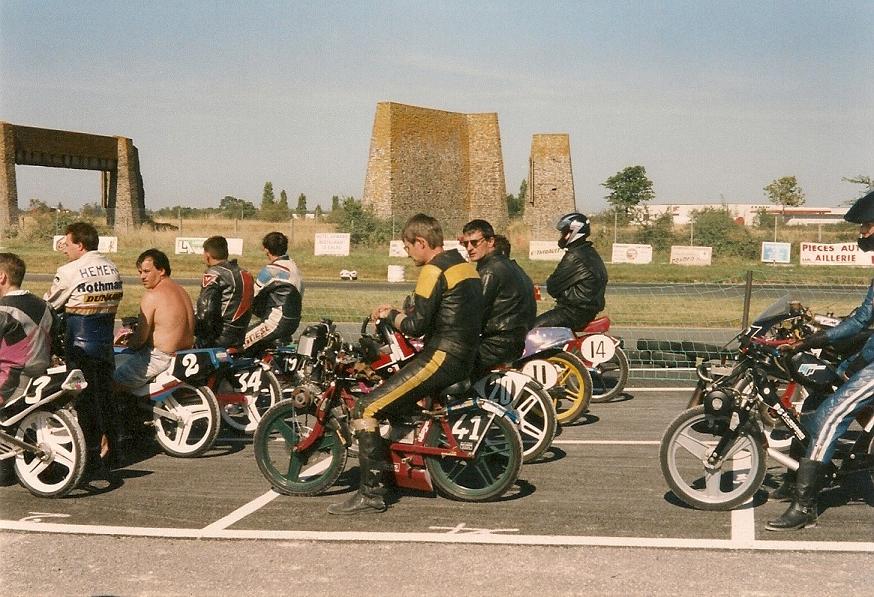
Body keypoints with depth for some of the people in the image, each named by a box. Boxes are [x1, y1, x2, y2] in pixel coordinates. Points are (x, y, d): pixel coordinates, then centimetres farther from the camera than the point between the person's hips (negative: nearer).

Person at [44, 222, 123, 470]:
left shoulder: (69, 271, -13)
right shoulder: (112, 268, 6)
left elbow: (50, 304, -5)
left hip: (80, 341, -6)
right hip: (106, 338, 6)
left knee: (85, 396, 1)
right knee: (104, 393, 15)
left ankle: (93, 454, 5)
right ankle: (108, 443, 22)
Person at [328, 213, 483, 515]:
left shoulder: (433, 271, -13)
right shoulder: (464, 266, 16)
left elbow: (415, 326, -17)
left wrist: (390, 314, 2)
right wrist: (399, 312, 15)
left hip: (440, 358, -10)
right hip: (464, 357, 10)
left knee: (365, 408, -10)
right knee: (386, 377, 28)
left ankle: (371, 493, -12)